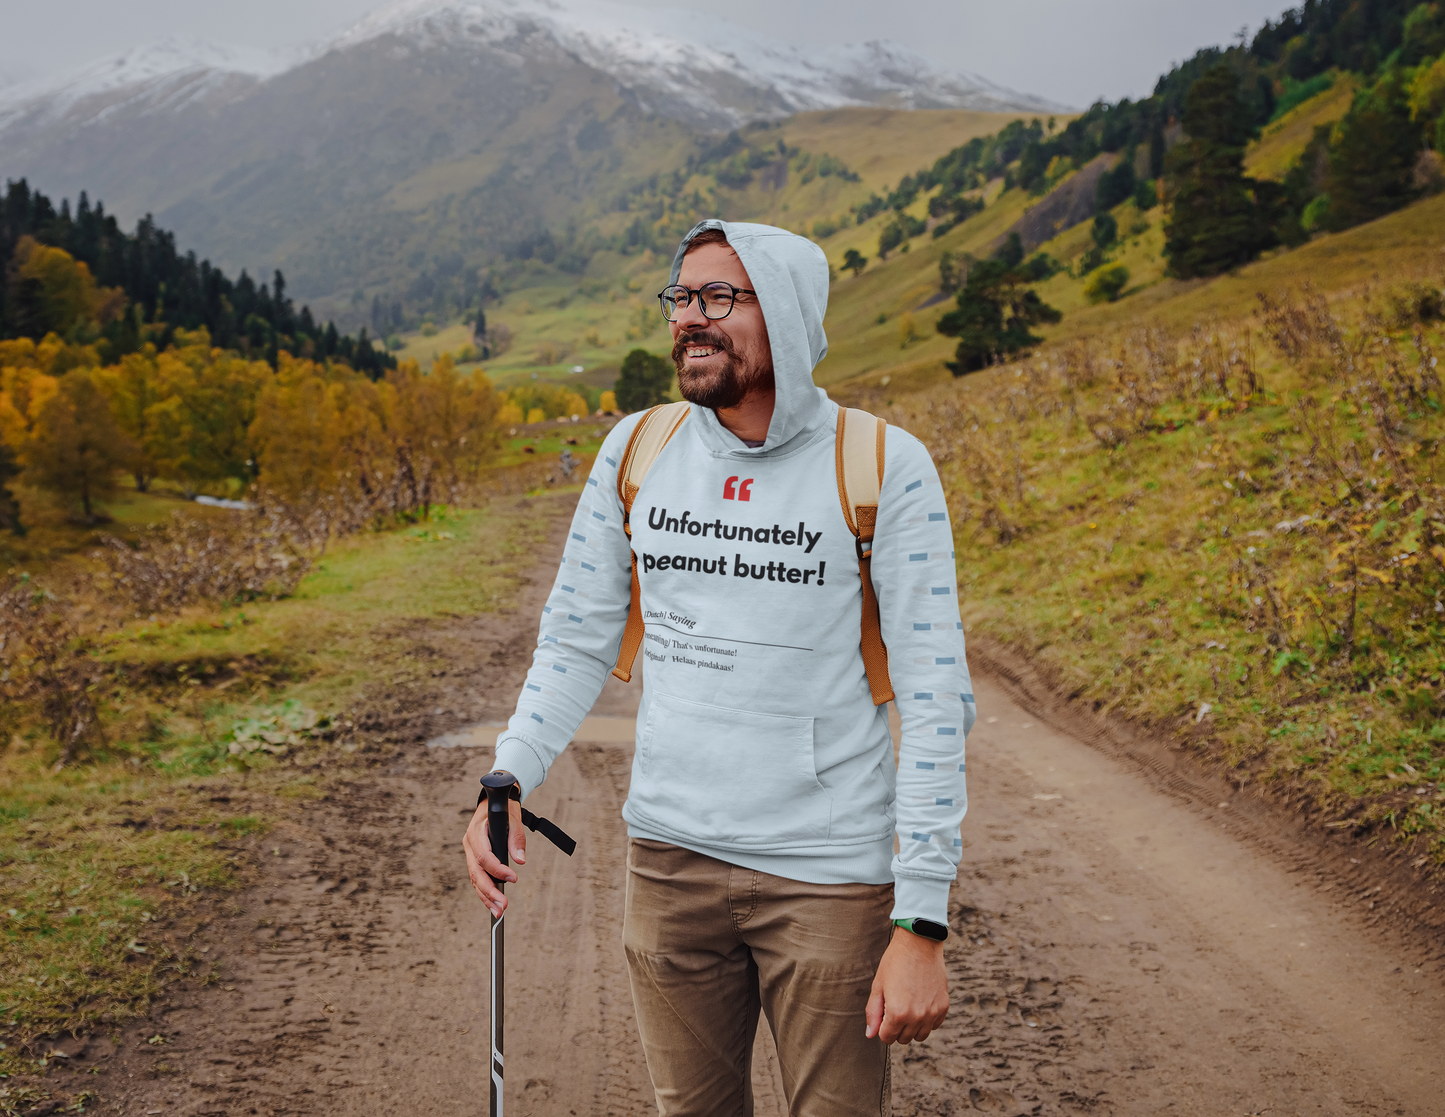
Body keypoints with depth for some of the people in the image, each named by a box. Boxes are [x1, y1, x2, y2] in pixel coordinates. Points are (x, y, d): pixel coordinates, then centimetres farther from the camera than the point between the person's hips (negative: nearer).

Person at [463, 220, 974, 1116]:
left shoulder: (884, 468, -9)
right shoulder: (637, 449, 3)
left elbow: (934, 702, -10)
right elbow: (577, 642, 10)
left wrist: (922, 924, -14)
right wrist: (506, 783, -6)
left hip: (830, 874, -3)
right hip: (671, 858, 4)